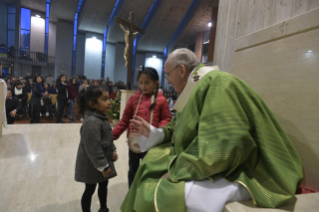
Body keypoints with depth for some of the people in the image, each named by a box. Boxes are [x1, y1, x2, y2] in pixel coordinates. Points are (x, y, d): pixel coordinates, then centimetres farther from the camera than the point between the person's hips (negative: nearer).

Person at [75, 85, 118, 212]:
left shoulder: (102, 118, 2)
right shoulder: (91, 122, -30)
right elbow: (93, 148, -28)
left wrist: (113, 151, 13)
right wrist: (103, 166, -22)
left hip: (104, 161, 10)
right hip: (92, 165, -9)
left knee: (104, 185, 24)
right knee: (90, 190, 11)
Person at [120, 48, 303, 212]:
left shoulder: (216, 83, -20)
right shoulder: (197, 88, 10)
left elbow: (225, 145, -29)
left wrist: (177, 170, -21)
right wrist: (153, 132, 13)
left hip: (234, 175, -10)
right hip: (211, 164, 10)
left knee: (166, 195, -26)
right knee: (156, 161, 15)